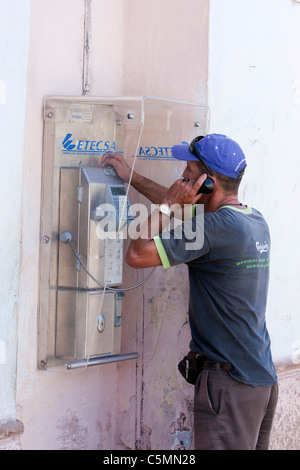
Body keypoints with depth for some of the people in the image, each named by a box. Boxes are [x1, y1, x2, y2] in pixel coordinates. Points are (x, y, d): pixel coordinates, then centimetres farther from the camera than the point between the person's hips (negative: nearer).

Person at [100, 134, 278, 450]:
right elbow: (184, 205, 25)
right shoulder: (255, 220, 10)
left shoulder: (218, 227, -19)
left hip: (231, 382, -9)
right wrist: (132, 178, 29)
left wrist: (168, 203, -7)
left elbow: (137, 255, -18)